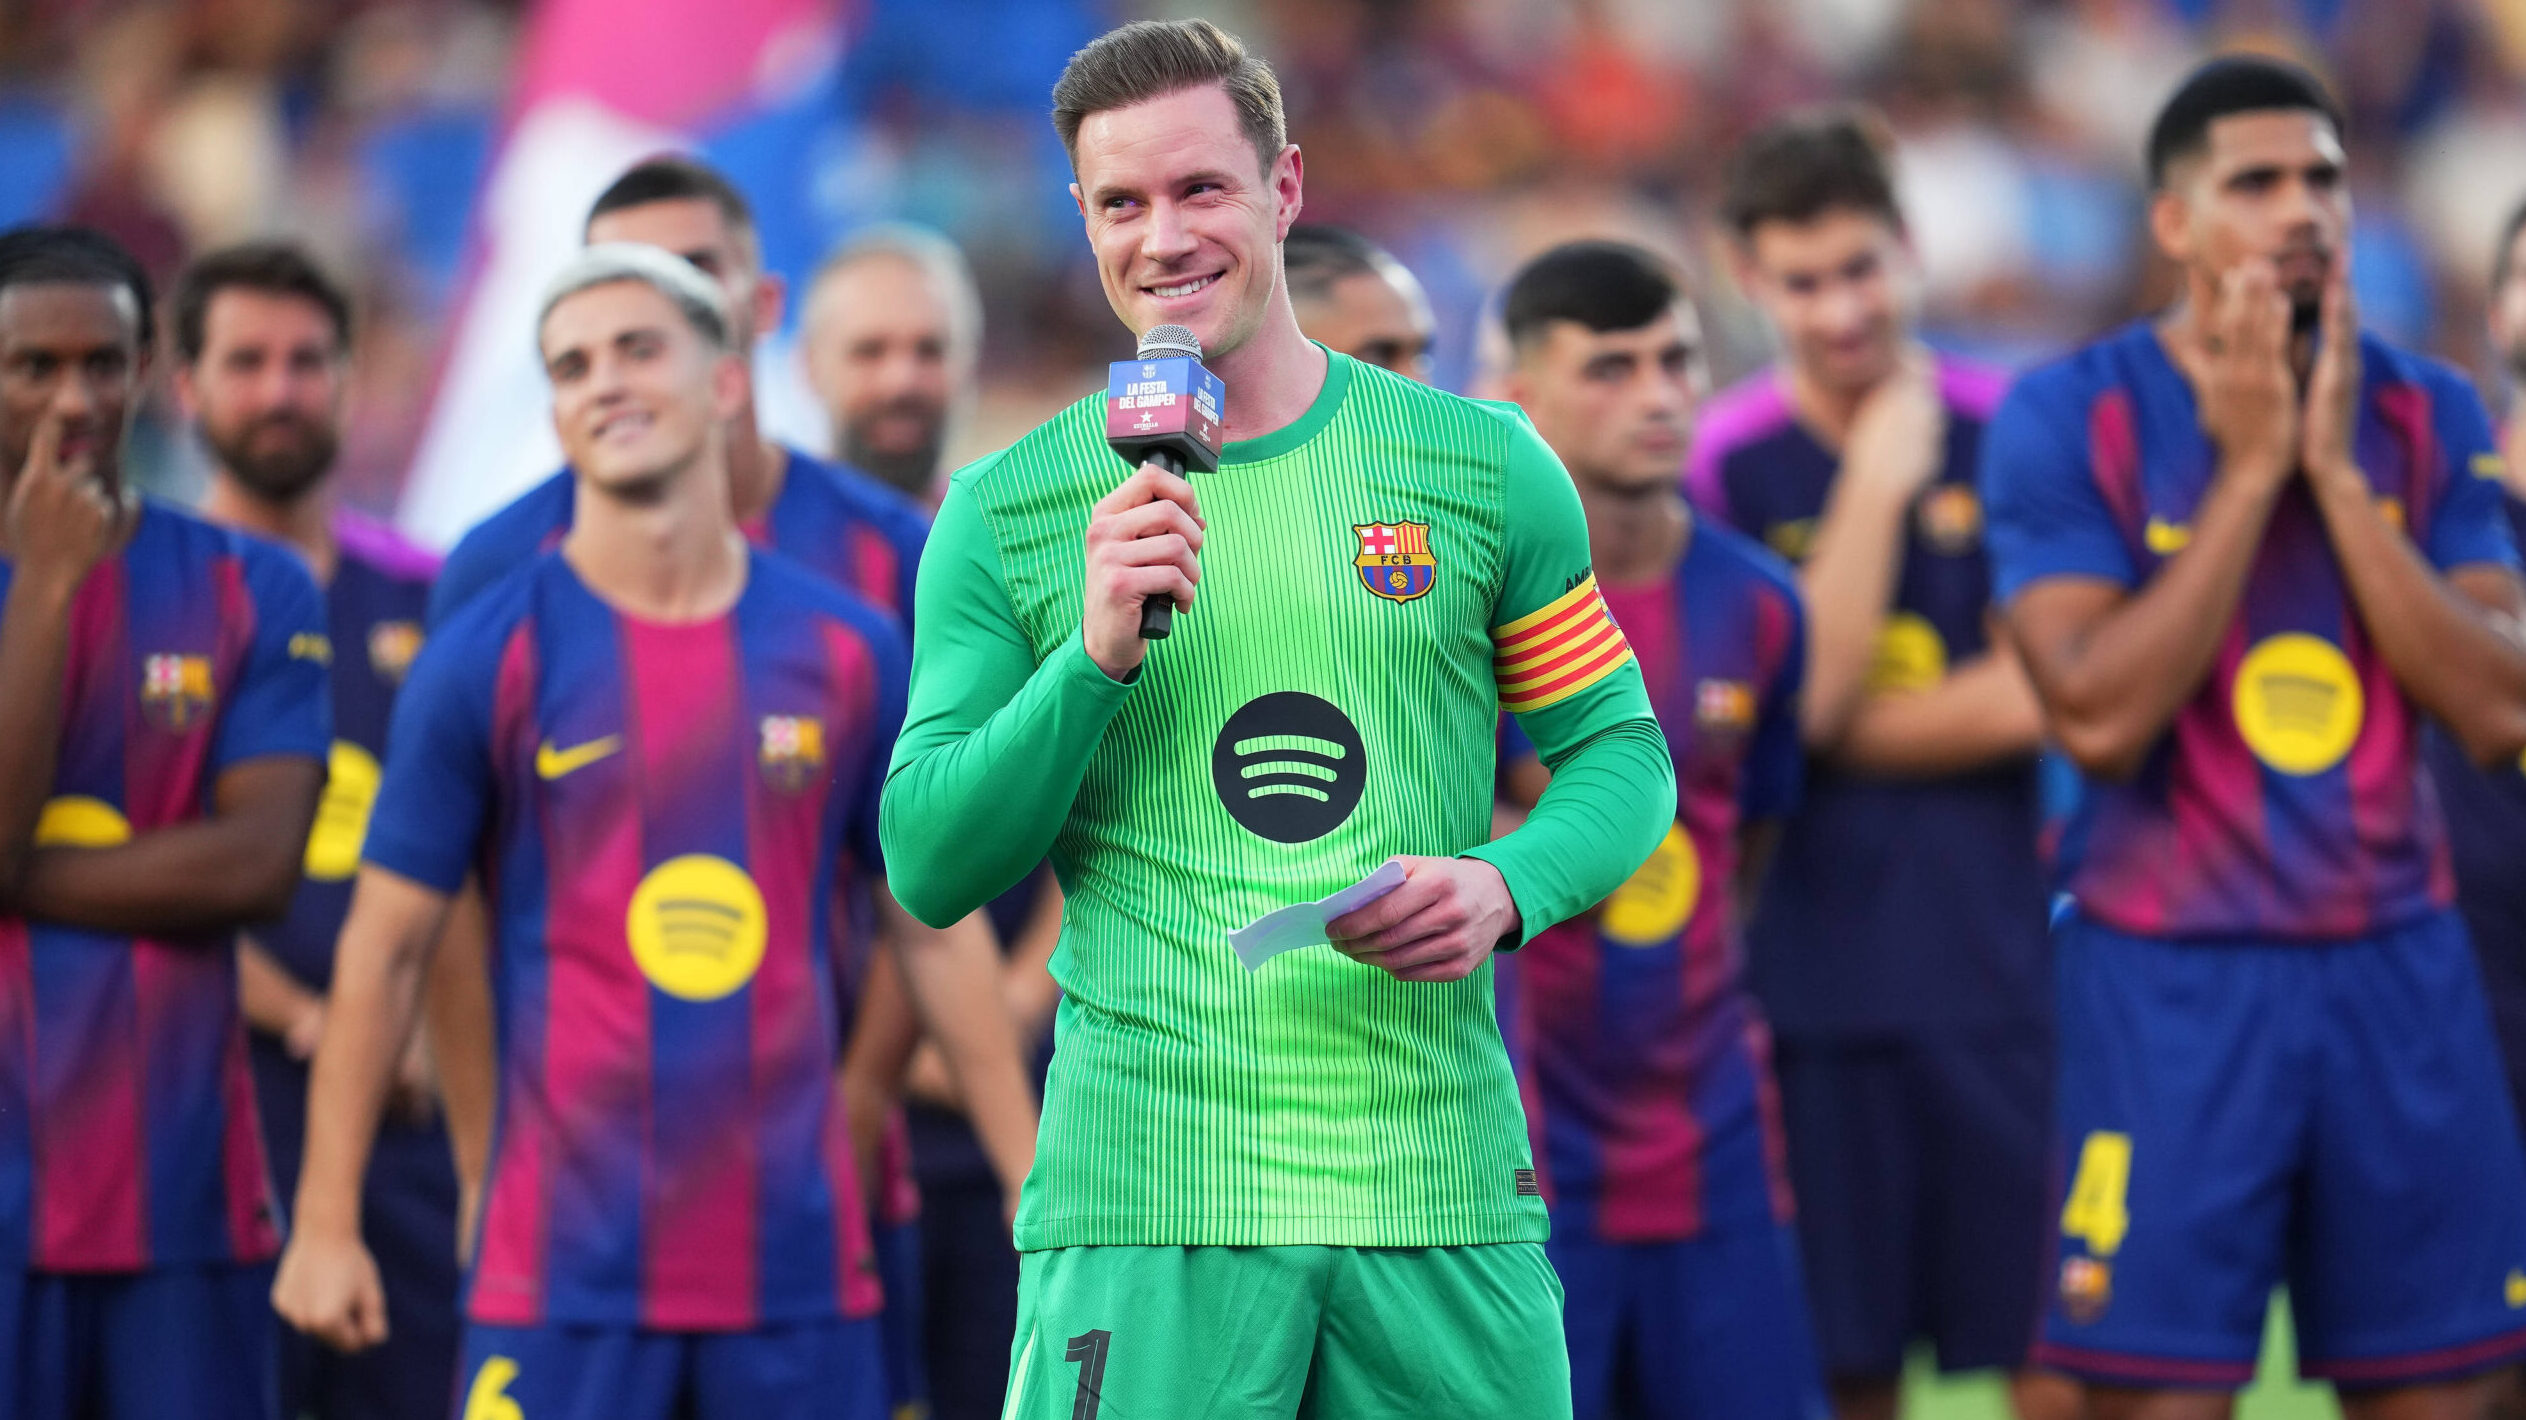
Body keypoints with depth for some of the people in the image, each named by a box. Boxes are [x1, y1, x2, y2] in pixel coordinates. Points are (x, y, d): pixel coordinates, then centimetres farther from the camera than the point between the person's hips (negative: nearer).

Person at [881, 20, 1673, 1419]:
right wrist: (1095, 657, -12)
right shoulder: (1007, 515, 6)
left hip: (1435, 1181, 1)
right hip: (1141, 1191, -1)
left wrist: (1504, 885, -8)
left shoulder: (1481, 465, 8)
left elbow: (1619, 751, 13)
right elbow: (930, 869, 3)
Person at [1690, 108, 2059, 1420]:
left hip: (2007, 966, 0)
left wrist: (1838, 735, -7)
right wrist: (1876, 481, -10)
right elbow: (1801, 698, -10)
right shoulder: (1722, 465, 2)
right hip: (1818, 975, 0)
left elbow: (2034, 700, -5)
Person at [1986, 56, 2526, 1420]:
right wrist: (2248, 467, -15)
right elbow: (2098, 718, -17)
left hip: (2400, 964, 4)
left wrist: (2337, 475, -11)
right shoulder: (2069, 417, -5)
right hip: (2172, 979, -4)